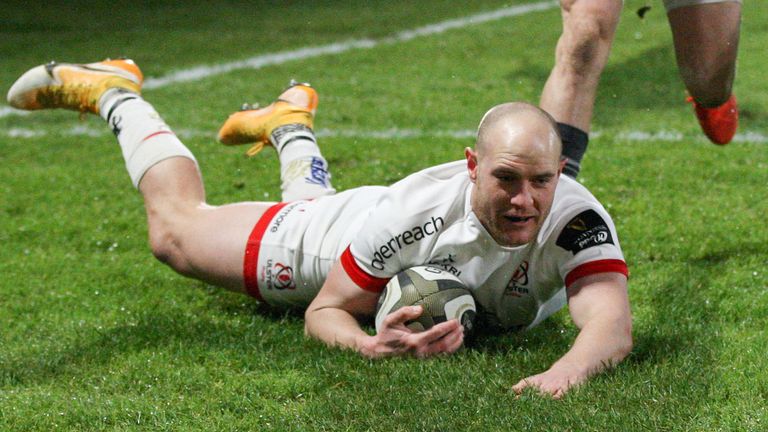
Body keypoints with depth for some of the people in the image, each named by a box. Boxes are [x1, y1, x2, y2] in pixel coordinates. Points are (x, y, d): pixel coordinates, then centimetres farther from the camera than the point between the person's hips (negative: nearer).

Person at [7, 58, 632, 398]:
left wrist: (570, 369, -79)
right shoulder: (416, 209, -44)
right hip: (338, 239, -3)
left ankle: (290, 125, 67)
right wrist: (371, 346, -55)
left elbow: (613, 322, -56)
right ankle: (115, 95, 40)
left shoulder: (575, 220, -43)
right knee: (176, 226, 18)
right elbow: (323, 311, -32)